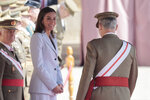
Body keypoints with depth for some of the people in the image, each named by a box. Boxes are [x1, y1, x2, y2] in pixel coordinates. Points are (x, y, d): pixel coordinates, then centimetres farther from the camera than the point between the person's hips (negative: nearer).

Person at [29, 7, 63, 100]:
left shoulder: (53, 38, 19)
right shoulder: (37, 37, -6)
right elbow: (38, 65, -12)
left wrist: (60, 83, 5)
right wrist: (53, 85, -12)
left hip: (53, 89, 8)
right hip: (41, 89, -8)